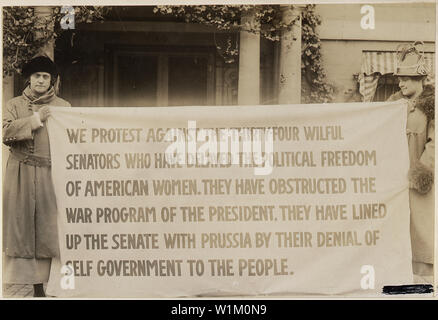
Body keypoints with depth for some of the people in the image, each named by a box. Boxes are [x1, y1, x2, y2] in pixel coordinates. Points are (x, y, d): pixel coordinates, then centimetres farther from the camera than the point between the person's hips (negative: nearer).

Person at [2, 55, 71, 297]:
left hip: (50, 175, 0)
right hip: (21, 175, 0)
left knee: (47, 228, -3)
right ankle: (21, 278, 4)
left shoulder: (63, 107, 12)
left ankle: (40, 284, 1)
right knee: (21, 227, -1)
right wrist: (36, 119, -10)